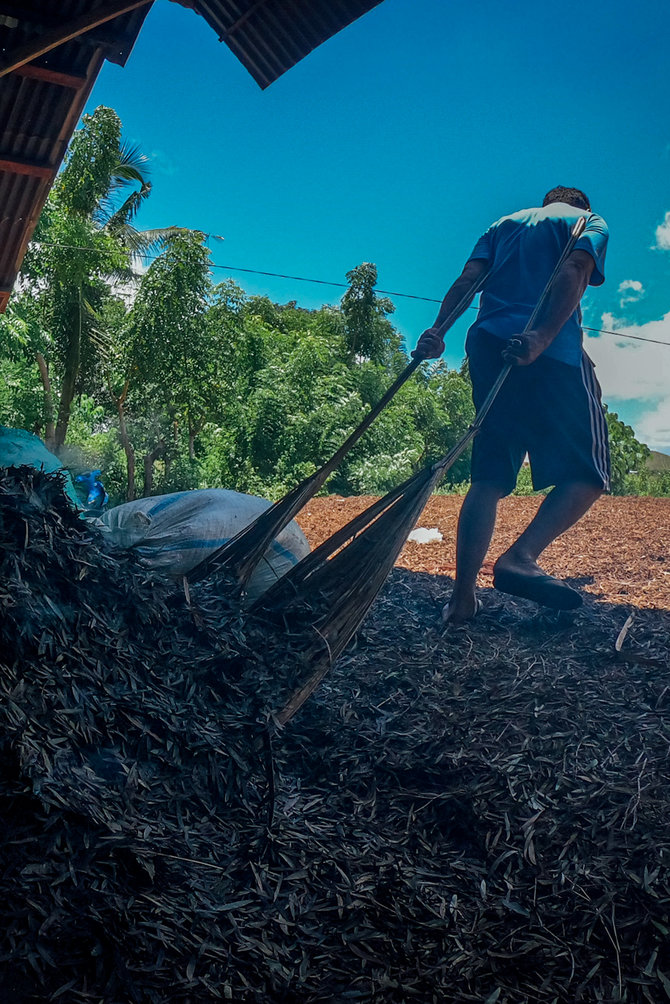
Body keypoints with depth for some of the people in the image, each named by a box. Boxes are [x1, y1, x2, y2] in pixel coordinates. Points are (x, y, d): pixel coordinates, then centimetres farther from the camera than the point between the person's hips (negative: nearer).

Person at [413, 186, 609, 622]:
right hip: (554, 352, -5)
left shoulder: (504, 224, 29)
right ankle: (520, 556, -22)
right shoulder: (590, 222, 17)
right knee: (588, 472, 0)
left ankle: (463, 597, -4)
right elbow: (574, 272, -5)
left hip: (488, 345, 5)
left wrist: (437, 332, -2)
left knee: (490, 477, 4)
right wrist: (543, 336, -19)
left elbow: (468, 280, 11)